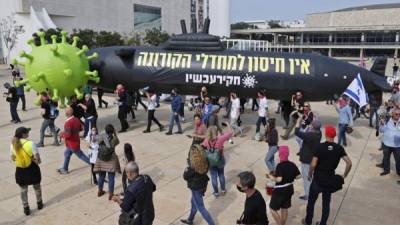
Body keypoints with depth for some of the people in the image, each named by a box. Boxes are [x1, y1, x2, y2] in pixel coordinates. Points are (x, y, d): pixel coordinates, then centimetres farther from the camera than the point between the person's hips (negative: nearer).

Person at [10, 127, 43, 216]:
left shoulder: (13, 144, -8)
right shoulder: (30, 143, -21)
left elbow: (13, 158, 3)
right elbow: (37, 157, -20)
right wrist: (38, 161, -3)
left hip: (20, 170, 3)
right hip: (32, 168, -3)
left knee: (23, 190, 18)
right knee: (37, 187, 21)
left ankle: (26, 208, 26)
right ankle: (39, 203, 37)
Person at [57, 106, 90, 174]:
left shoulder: (68, 123, -28)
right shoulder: (76, 119, -2)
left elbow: (68, 135, -30)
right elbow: (80, 129, 11)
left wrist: (62, 135, -10)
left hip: (72, 143, -9)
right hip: (76, 140, 9)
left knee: (80, 155, 7)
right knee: (66, 154, 20)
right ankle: (64, 169, 31)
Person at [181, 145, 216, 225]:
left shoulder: (193, 166, -32)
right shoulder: (204, 162, -13)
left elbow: (185, 177, -18)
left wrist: (187, 168, -1)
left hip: (196, 188, -8)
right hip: (203, 184, 8)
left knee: (201, 208, 8)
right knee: (193, 203, 29)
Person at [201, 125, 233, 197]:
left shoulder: (206, 140, -17)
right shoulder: (220, 139, -25)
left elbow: (202, 146, 4)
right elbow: (230, 132, -18)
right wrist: (228, 124, -5)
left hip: (211, 161, 1)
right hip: (220, 160, -1)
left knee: (213, 177, 15)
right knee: (221, 175, 23)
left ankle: (216, 192, 30)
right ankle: (223, 190, 37)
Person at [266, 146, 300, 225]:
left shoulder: (280, 166, -22)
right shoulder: (292, 165, -2)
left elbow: (279, 179, -29)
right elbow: (299, 176, 2)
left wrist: (271, 177, -13)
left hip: (280, 190, -7)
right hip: (289, 189, 7)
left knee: (273, 208, 7)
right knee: (285, 209, 20)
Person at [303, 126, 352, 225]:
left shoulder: (320, 146, -17)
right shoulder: (339, 148, -6)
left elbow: (313, 164, -20)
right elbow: (349, 163, -10)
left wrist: (310, 174, -3)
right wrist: (344, 176, 2)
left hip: (318, 179, -3)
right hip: (330, 180, 3)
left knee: (311, 201, 15)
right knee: (326, 203, 18)